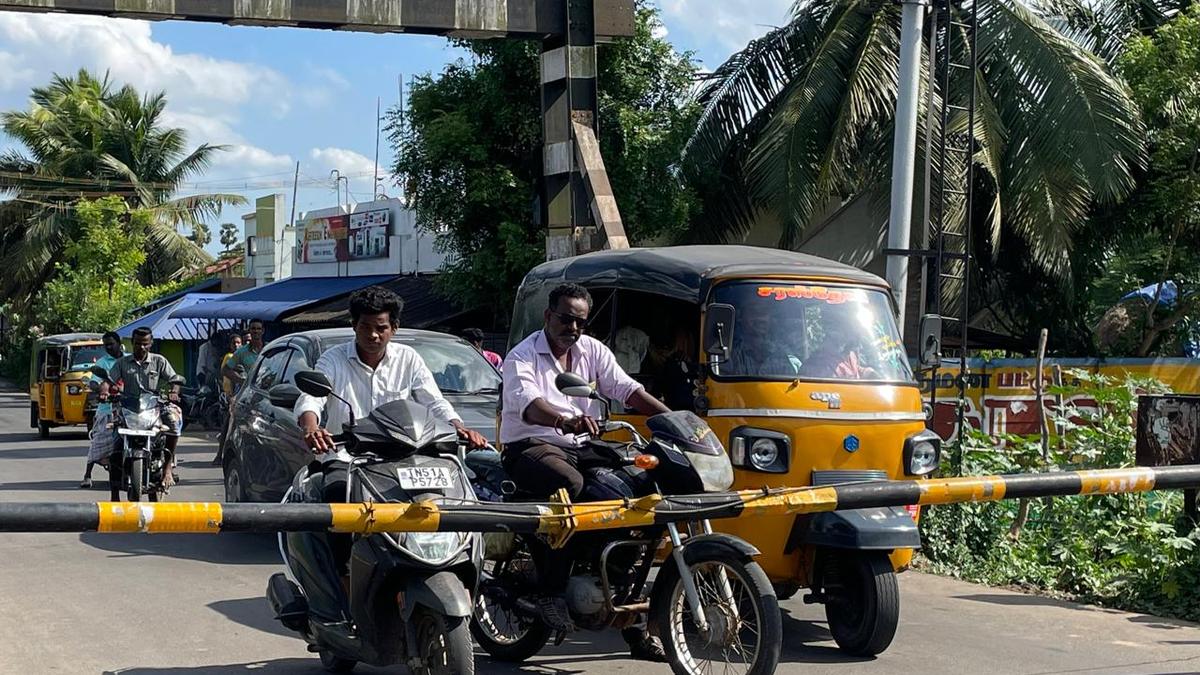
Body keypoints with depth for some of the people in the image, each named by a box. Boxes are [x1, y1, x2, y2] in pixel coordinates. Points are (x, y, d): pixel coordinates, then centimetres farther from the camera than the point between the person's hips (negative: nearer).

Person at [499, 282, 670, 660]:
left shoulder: (592, 351, 14)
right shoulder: (522, 357, -5)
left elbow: (625, 388, 3)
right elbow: (527, 403, -24)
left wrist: (671, 417, -13)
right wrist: (564, 421, -45)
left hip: (581, 447, 6)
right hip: (531, 446, -6)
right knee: (569, 483, -37)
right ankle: (552, 593, -32)